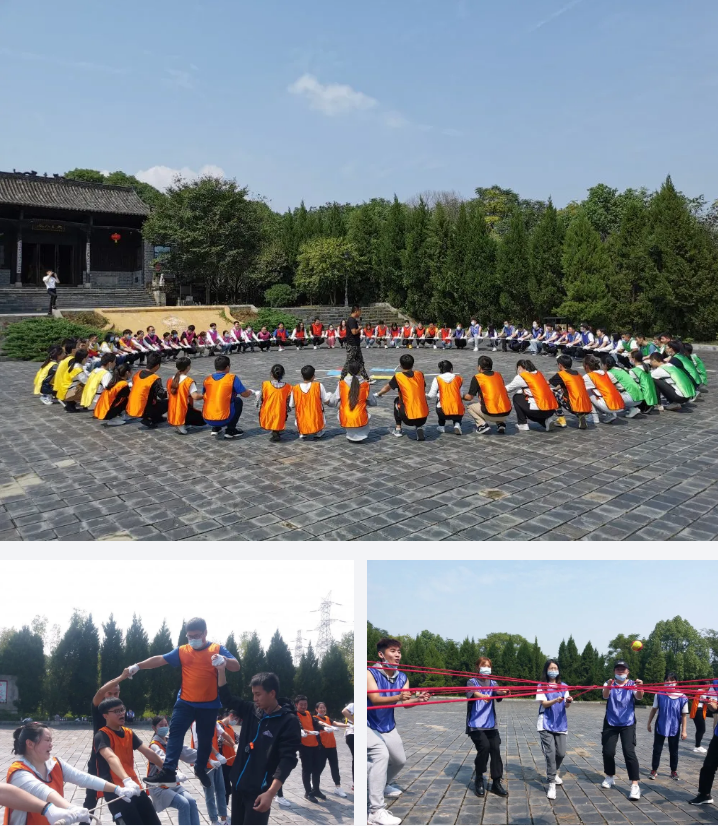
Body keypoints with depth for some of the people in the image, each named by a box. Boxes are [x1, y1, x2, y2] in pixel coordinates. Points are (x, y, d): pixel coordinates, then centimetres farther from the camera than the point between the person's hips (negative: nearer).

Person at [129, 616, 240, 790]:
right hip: (185, 702, 1)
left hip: (209, 705, -1)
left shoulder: (217, 649, -4)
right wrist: (138, 666, -6)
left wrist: (224, 660, -34)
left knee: (205, 739, 11)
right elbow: (160, 659, 3)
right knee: (175, 733, -11)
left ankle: (201, 769, 33)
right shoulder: (182, 651, 3)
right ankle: (168, 772, -10)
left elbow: (236, 666, -12)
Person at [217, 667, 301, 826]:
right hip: (239, 784, 6)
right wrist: (221, 670, -2)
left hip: (259, 790, -6)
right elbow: (227, 699, 10)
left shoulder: (289, 721, -14)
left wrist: (270, 793, -28)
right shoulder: (251, 710, 3)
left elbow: (288, 759, -19)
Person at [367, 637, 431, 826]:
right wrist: (398, 697, -50)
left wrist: (417, 699, -38)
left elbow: (405, 702, -16)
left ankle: (382, 785, 47)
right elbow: (375, 699, -34)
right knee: (381, 754, -28)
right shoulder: (370, 673, -22)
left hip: (387, 726, 7)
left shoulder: (402, 677, -4)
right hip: (369, 725, -7)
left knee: (399, 760, 18)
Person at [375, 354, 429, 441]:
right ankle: (419, 428, 14)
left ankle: (398, 429, 25)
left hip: (409, 419, -2)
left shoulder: (398, 377, -4)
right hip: (424, 418, 2)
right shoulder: (420, 374, 5)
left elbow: (387, 388, 16)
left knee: (397, 401, 25)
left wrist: (378, 394, 37)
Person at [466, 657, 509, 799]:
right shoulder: (472, 682, 0)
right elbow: (472, 692, -24)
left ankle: (496, 783, 9)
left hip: (491, 724, 4)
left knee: (495, 749, -4)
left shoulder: (493, 683, 12)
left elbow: (497, 692, -11)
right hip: (476, 724, -4)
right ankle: (479, 780, 3)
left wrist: (503, 692, -36)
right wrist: (481, 696, -47)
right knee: (484, 747, -17)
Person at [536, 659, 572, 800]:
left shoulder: (564, 686, 9)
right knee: (550, 753, -12)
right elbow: (544, 704, -12)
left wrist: (568, 701, -24)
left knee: (561, 753, 6)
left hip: (561, 724, 4)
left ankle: (553, 774, 35)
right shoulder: (542, 686, -1)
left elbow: (566, 706, 0)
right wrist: (556, 700, -31)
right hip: (546, 724, -4)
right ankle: (551, 784, -4)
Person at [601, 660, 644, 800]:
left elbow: (639, 697, -23)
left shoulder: (632, 684, -3)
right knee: (608, 751, 3)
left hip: (628, 723, -1)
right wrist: (608, 686, -46)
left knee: (629, 751, -14)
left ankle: (635, 785, -11)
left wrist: (640, 688, -46)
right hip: (611, 723, 1)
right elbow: (605, 696, -23)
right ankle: (610, 777, 26)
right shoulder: (609, 683, -2)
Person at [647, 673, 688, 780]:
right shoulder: (659, 695, -11)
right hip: (660, 727, 0)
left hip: (674, 728, 0)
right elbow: (654, 709, 0)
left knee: (673, 751, 15)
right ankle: (654, 770, 22)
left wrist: (684, 730, -4)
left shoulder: (682, 697, -14)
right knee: (657, 749, 8)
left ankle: (674, 771, 33)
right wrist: (649, 723, 5)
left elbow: (684, 715, -6)